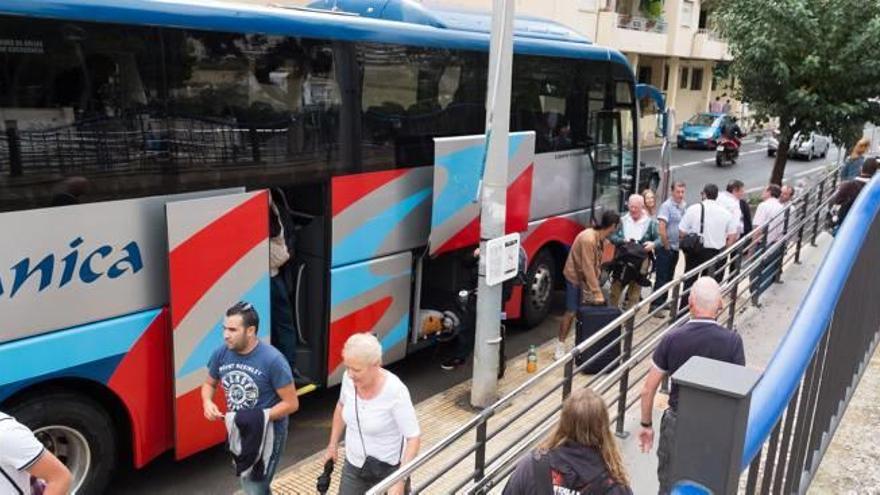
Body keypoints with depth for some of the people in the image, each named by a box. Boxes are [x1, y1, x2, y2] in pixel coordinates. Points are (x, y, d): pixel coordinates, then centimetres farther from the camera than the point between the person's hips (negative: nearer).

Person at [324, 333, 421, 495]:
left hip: (386, 472, -5)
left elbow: (413, 437, -23)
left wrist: (399, 481, -29)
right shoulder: (349, 378, -13)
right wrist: (333, 445, 14)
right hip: (353, 465, 5)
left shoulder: (395, 391, -28)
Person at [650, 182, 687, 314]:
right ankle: (655, 305, 3)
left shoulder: (683, 206, 7)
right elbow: (661, 228, -19)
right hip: (665, 248, -7)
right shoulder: (666, 206, -14)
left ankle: (662, 302, 27)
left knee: (669, 277, 15)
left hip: (675, 248, 7)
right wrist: (666, 246, -13)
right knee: (661, 278, -3)